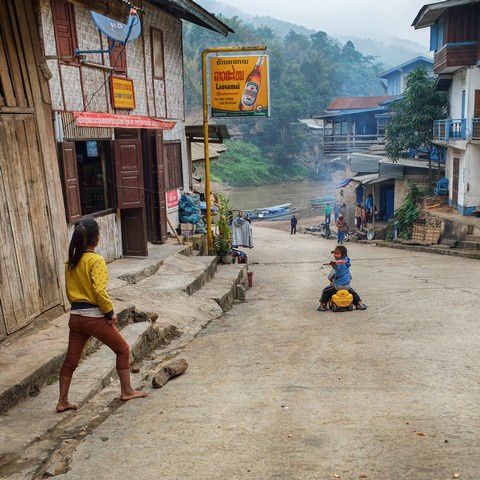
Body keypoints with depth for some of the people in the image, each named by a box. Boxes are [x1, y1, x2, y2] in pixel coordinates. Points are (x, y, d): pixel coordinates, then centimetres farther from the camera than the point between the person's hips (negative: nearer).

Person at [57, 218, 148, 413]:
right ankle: (127, 391, 19)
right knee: (123, 349, 12)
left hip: (76, 316, 7)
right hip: (95, 318, -7)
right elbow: (100, 291, -23)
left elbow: (70, 290, 14)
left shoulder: (71, 261, 7)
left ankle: (63, 402, 22)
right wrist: (110, 313, -12)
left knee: (71, 360, 15)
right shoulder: (96, 260, -16)